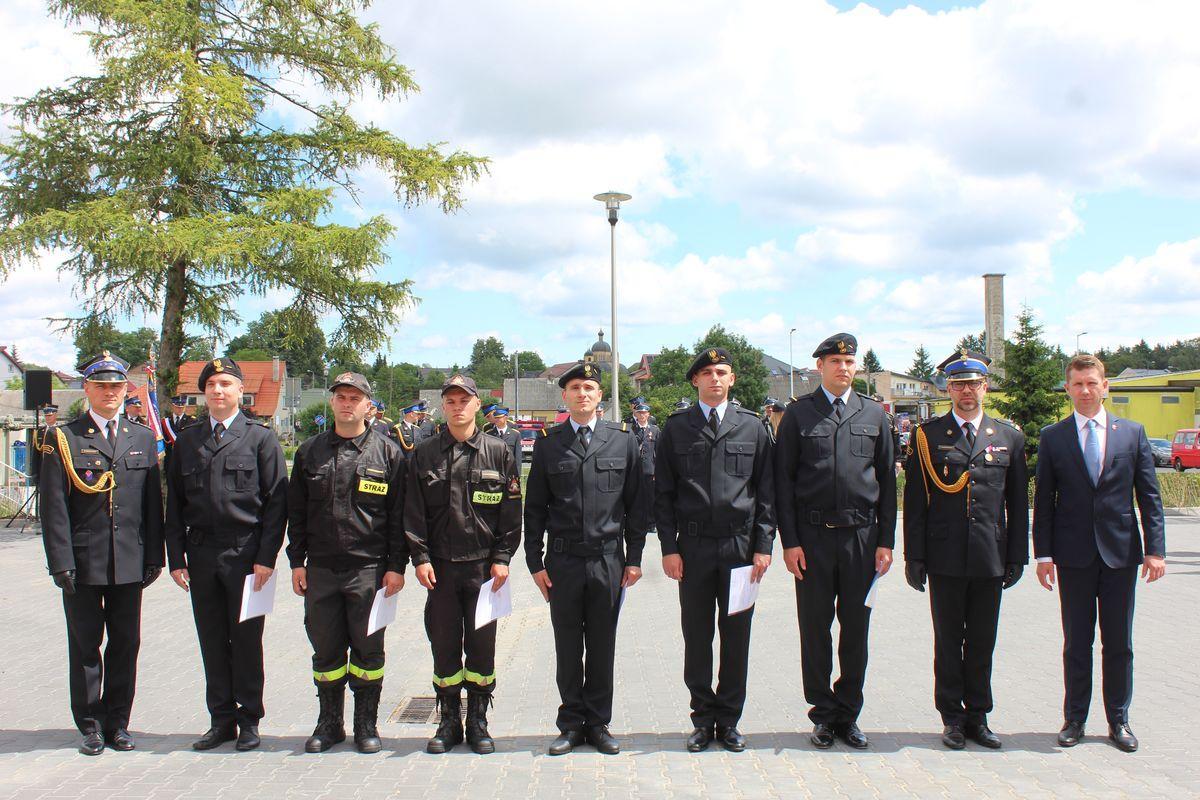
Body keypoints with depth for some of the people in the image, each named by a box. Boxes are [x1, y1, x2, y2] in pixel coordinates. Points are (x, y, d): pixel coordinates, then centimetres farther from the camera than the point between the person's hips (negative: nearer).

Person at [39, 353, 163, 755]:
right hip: (82, 564, -3)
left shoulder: (143, 438, 10)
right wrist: (61, 563, -11)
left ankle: (117, 722, 21)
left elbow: (153, 502, 10)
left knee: (125, 644, 8)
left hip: (129, 563, 3)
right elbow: (54, 507, -5)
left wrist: (154, 556, 4)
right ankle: (91, 725, 19)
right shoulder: (62, 438, 0)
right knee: (85, 645, 7)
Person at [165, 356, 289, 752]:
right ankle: (222, 719, 20)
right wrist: (176, 558, 4)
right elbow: (175, 504, 12)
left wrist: (266, 556, -10)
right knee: (212, 643, 9)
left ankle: (249, 721, 15)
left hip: (245, 555, -4)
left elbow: (277, 501, -4)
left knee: (246, 641, 3)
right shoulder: (187, 440, 12)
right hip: (201, 557, 4)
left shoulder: (261, 437, 0)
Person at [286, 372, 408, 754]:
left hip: (369, 569, -2)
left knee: (368, 650, 5)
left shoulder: (387, 453, 2)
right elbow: (297, 511, 12)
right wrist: (297, 562, 6)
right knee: (326, 650, 9)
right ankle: (330, 722, 24)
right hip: (320, 569, 3)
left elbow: (398, 515, 0)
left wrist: (396, 566, -5)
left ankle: (366, 724, 19)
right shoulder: (310, 452, 10)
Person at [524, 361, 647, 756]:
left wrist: (634, 557, 2)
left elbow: (635, 502, 6)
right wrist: (535, 562, 1)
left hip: (609, 559, 0)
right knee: (568, 648, 7)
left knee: (602, 647, 8)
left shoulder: (623, 439, 4)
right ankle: (572, 723, 19)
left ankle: (598, 723, 20)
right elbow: (535, 508, 6)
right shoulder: (547, 443, 5)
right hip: (563, 560, 0)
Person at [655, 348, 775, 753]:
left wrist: (763, 545, -1)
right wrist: (669, 547, -3)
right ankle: (704, 719, 18)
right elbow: (664, 493, 4)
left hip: (740, 544, 1)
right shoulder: (676, 427, 5)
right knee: (697, 639, 6)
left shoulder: (752, 426, 6)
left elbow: (766, 491, 6)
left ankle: (729, 720, 19)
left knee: (736, 637, 6)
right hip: (694, 546, 0)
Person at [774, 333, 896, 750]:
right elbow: (783, 481, 1)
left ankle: (848, 713, 20)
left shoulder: (874, 414, 9)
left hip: (861, 534, 2)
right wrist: (790, 540, -5)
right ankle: (824, 713, 18)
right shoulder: (798, 414, 2)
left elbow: (887, 481, 10)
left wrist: (886, 540, 4)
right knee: (815, 629, 5)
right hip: (813, 535, -2)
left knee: (856, 629, 7)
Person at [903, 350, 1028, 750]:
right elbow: (915, 501, 0)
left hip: (990, 559, 2)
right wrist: (914, 556, -3)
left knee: (983, 642, 10)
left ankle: (978, 716, 22)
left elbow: (1017, 503, 10)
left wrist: (1017, 556, 6)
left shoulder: (1009, 437, 8)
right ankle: (952, 717, 18)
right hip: (945, 559, -2)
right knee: (948, 641, 7)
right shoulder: (928, 435, 1)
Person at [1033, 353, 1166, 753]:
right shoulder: (1052, 437, 2)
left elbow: (1149, 496, 4)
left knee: (1119, 642, 8)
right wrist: (1043, 554, -3)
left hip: (1120, 552, 1)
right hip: (1074, 554, -1)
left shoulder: (1132, 432, 5)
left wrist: (1155, 549, -3)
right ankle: (1074, 718, 18)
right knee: (1077, 642, 7)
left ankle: (1118, 719, 21)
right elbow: (1044, 501, 2)